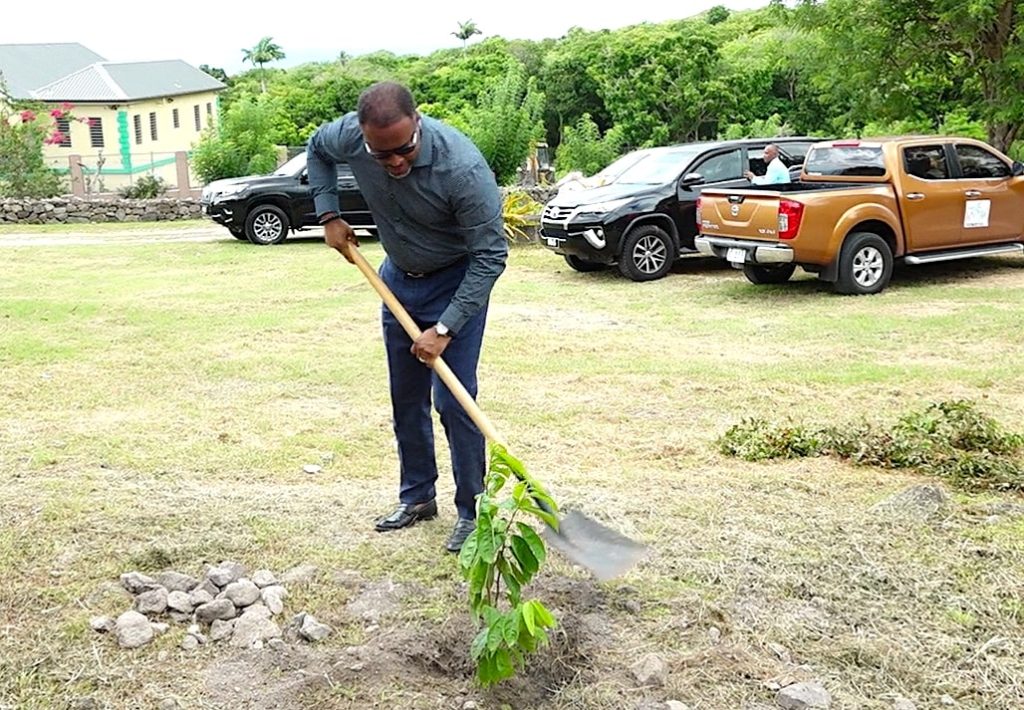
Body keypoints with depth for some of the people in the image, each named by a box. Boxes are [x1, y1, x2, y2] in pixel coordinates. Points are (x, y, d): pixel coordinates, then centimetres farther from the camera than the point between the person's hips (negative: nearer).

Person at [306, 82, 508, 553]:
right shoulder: (349, 135, -20)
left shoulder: (462, 168, -34)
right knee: (405, 398, 13)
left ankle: (472, 512, 5)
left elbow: (491, 255, -28)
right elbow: (317, 150, 7)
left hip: (456, 283, -5)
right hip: (398, 278, 6)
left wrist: (445, 329, -29)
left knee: (454, 402, -9)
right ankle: (417, 496, 29)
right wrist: (328, 215, -4)